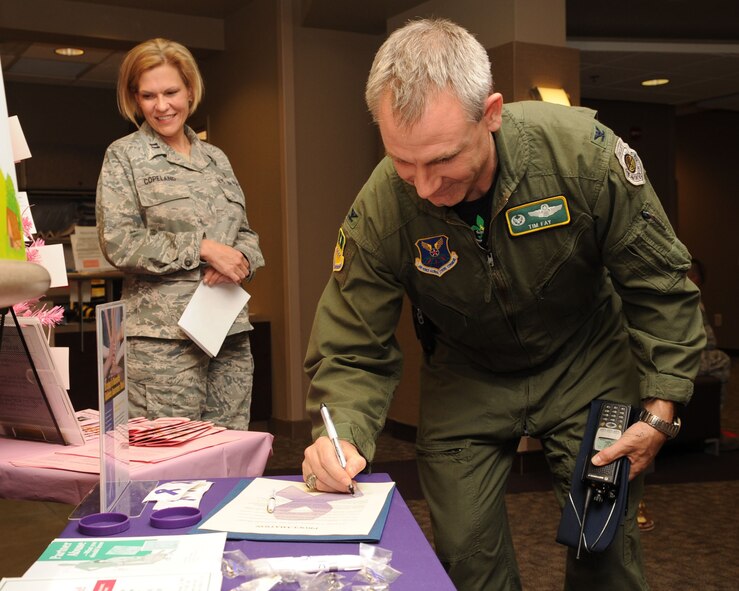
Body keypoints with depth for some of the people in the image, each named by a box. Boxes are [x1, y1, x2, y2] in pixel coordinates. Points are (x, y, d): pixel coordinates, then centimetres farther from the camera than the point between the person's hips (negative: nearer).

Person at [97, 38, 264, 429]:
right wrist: (202, 248, -13)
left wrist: (241, 259, -4)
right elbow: (118, 243, -8)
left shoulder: (216, 159, 17)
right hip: (164, 336, -5)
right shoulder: (124, 156, 3)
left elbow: (246, 233, 20)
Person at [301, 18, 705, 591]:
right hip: (466, 378, 1)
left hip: (587, 366, 0)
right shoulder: (378, 210, -24)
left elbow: (660, 286, -14)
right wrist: (342, 436, -33)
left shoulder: (583, 151, -27)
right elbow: (350, 351, -14)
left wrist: (660, 410, -17)